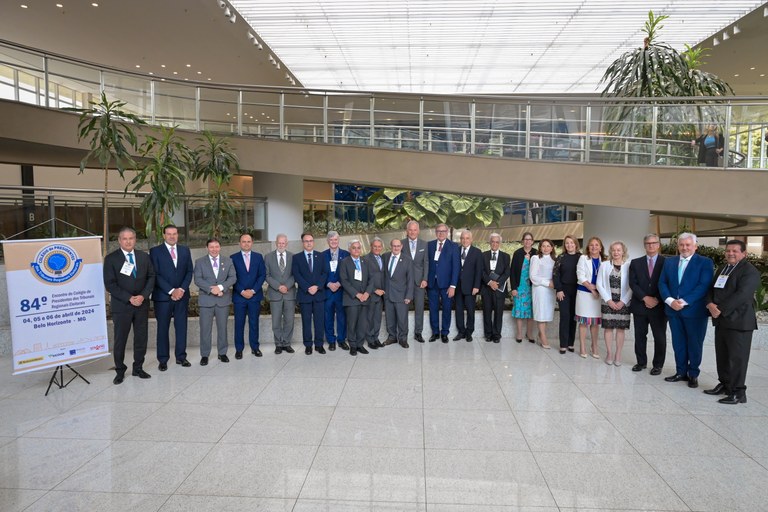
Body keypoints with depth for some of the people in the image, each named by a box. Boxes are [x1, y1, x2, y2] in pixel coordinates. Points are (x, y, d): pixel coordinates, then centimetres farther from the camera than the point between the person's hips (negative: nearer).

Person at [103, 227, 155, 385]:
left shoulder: (144, 256, 7)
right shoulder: (111, 258, -3)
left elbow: (151, 277, 7)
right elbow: (110, 284, -8)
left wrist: (143, 296, -8)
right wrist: (129, 298, -14)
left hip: (142, 304, 3)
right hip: (121, 306, -3)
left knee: (142, 338, 8)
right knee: (120, 340, 4)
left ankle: (138, 368, 21)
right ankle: (120, 371, 18)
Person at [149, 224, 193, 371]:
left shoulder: (185, 250, 10)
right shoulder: (155, 251, -1)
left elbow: (189, 272, 8)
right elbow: (155, 275, -7)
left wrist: (182, 289, -7)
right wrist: (171, 291, -13)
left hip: (182, 295, 3)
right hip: (163, 296, -3)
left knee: (181, 327, 7)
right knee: (163, 328, 3)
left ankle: (181, 356, 16)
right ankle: (163, 360, 11)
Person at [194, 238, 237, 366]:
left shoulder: (228, 262, 8)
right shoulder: (200, 262, 4)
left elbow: (233, 277, -1)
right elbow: (198, 279, -6)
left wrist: (221, 287, -16)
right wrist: (211, 289, -18)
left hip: (223, 299, 2)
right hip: (206, 300, -1)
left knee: (222, 327, 8)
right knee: (205, 329, 1)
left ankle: (222, 353, 19)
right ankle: (204, 355, 10)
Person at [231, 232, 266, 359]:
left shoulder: (258, 257, 7)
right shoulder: (233, 258, 3)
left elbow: (262, 275, 2)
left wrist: (253, 290, -8)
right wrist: (242, 291, -10)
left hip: (255, 295, 1)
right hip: (239, 296, -1)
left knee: (254, 322, 7)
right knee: (239, 323, 3)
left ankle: (255, 347, 16)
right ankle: (239, 349, 11)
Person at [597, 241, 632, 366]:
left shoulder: (628, 266, -2)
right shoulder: (604, 265, 1)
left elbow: (632, 286, -4)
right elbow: (599, 284, 0)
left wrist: (623, 301, -10)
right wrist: (608, 300, -8)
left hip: (623, 303, -1)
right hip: (608, 302, 1)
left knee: (620, 328, 4)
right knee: (608, 327, 4)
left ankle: (618, 355, 12)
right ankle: (609, 353, 14)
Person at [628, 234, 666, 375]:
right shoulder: (635, 263, 7)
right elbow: (633, 283, -1)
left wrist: (657, 299, -13)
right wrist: (645, 298, -12)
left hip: (659, 306, -2)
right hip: (639, 305, 2)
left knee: (660, 337, 5)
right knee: (639, 336, 9)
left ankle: (658, 365, 17)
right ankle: (641, 362, 22)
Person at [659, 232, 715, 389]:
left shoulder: (705, 262, -4)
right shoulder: (669, 261, 10)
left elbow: (704, 286, -13)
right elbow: (662, 283, 6)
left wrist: (684, 302, -18)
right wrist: (670, 300, -10)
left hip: (695, 310, -4)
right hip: (673, 310, 4)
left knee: (694, 344, 6)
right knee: (678, 343, 10)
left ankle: (693, 374, 19)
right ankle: (681, 372, 22)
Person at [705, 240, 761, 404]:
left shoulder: (750, 271, -10)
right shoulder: (722, 269, 17)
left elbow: (742, 294, -21)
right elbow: (712, 289, 14)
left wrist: (720, 309, -20)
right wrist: (710, 304, -7)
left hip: (739, 321, -8)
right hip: (721, 320, 8)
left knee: (737, 358, -3)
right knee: (722, 356, 14)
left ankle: (738, 392, 5)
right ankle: (724, 384, 27)